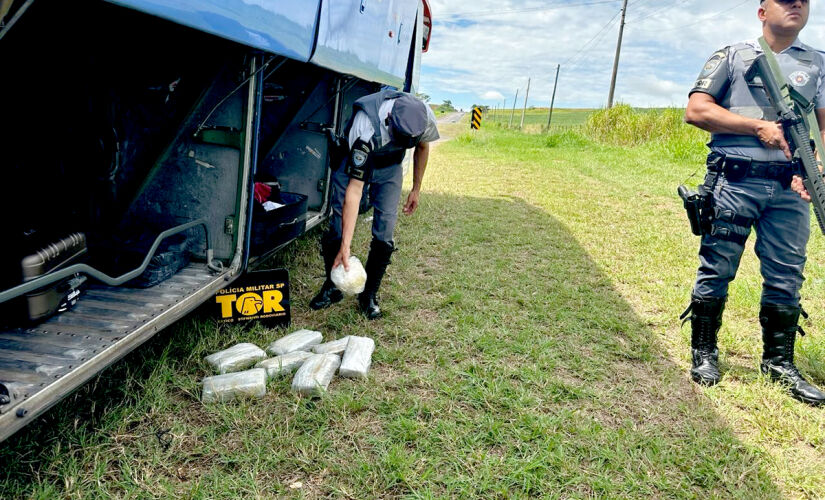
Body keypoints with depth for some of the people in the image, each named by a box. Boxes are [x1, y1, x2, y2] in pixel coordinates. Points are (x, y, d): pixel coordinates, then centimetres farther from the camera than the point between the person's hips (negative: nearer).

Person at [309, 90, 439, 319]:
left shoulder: (424, 117, -29)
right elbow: (354, 190, -41)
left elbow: (422, 147, -1)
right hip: (356, 164, -2)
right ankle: (332, 288, 19)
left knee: (384, 236, -7)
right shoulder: (365, 128, -42)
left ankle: (369, 295, 10)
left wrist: (416, 188, 4)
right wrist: (345, 246, -42)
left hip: (389, 167, 3)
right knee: (337, 230, -5)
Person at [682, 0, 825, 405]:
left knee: (786, 278, 5)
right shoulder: (732, 57, 8)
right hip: (734, 182, -3)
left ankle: (779, 364, 19)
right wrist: (759, 126, -10)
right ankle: (703, 353, 15)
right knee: (716, 271, 1)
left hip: (789, 189, 3)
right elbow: (695, 110, -3)